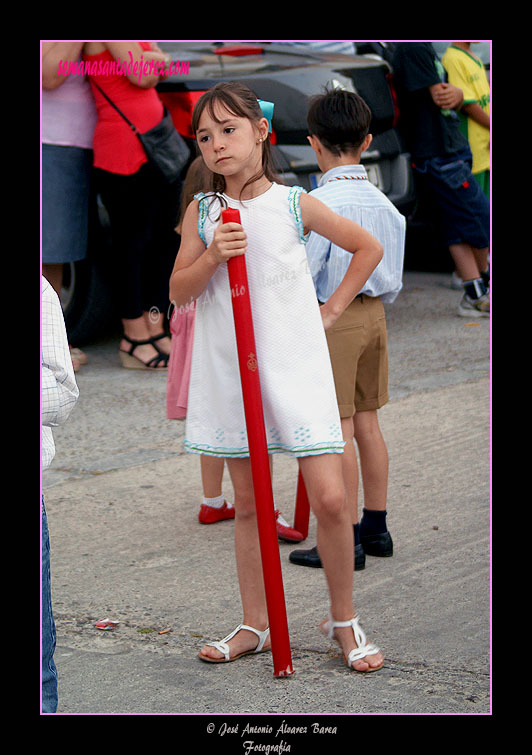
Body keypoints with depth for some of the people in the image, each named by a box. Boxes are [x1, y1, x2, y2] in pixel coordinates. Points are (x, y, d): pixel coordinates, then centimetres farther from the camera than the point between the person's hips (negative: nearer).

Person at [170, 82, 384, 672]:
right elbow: (178, 291, 1)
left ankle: (344, 619, 10)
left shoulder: (294, 204, -1)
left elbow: (368, 248, 11)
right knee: (247, 503, 9)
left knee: (329, 497, -7)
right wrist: (212, 255, -15)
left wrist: (332, 309, 6)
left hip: (296, 364, -2)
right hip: (229, 372, 2)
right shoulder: (202, 213, 4)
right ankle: (254, 625, 19)